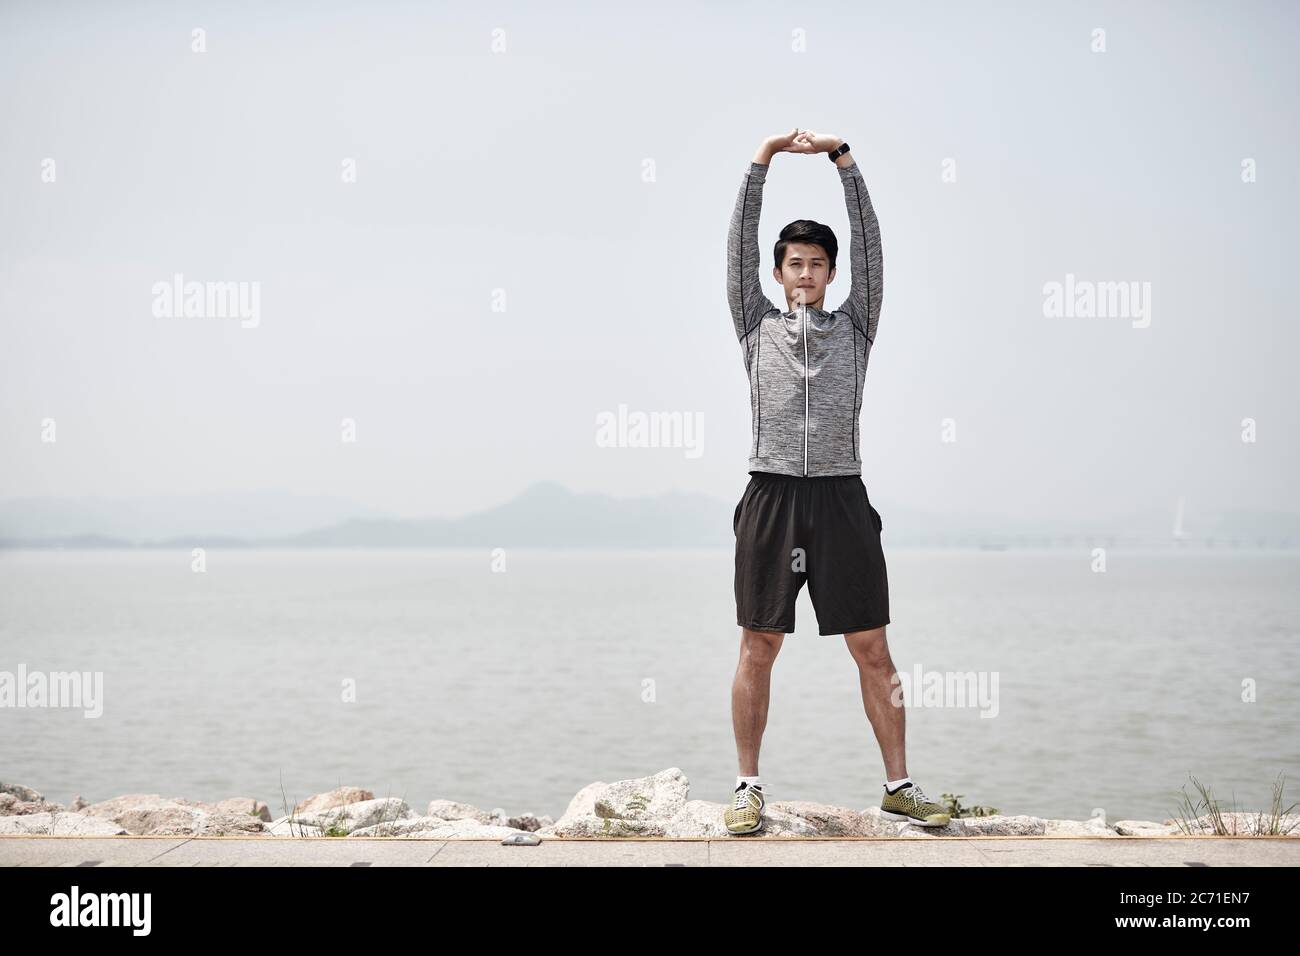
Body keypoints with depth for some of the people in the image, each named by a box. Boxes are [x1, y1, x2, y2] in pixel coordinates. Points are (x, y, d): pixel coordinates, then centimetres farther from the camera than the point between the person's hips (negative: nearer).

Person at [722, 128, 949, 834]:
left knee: (872, 650, 1)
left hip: (841, 498, 1)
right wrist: (762, 161, 0)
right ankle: (748, 787, 8)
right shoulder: (757, 326, 12)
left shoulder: (854, 327, 13)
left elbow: (868, 246, 6)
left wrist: (841, 158, 0)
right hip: (771, 498, 0)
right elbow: (738, 248, 5)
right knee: (758, 648, 1)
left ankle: (898, 785, 8)